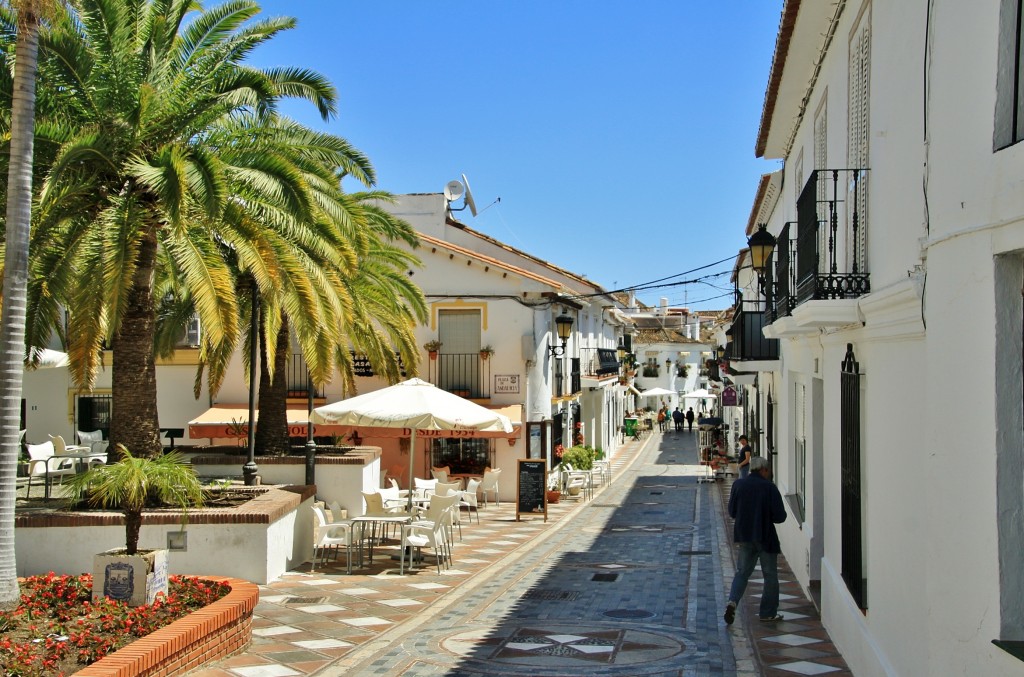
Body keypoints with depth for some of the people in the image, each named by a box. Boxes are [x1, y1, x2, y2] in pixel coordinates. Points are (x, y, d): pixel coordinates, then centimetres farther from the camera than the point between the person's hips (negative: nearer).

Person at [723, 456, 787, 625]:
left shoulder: (738, 485, -1)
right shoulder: (769, 487, -13)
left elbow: (732, 512, 5)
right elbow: (780, 516, -13)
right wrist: (766, 515, 7)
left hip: (744, 536, 4)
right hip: (765, 537, -4)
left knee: (742, 572, 14)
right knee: (770, 575, 10)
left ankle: (732, 601, -8)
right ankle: (768, 613, 15)